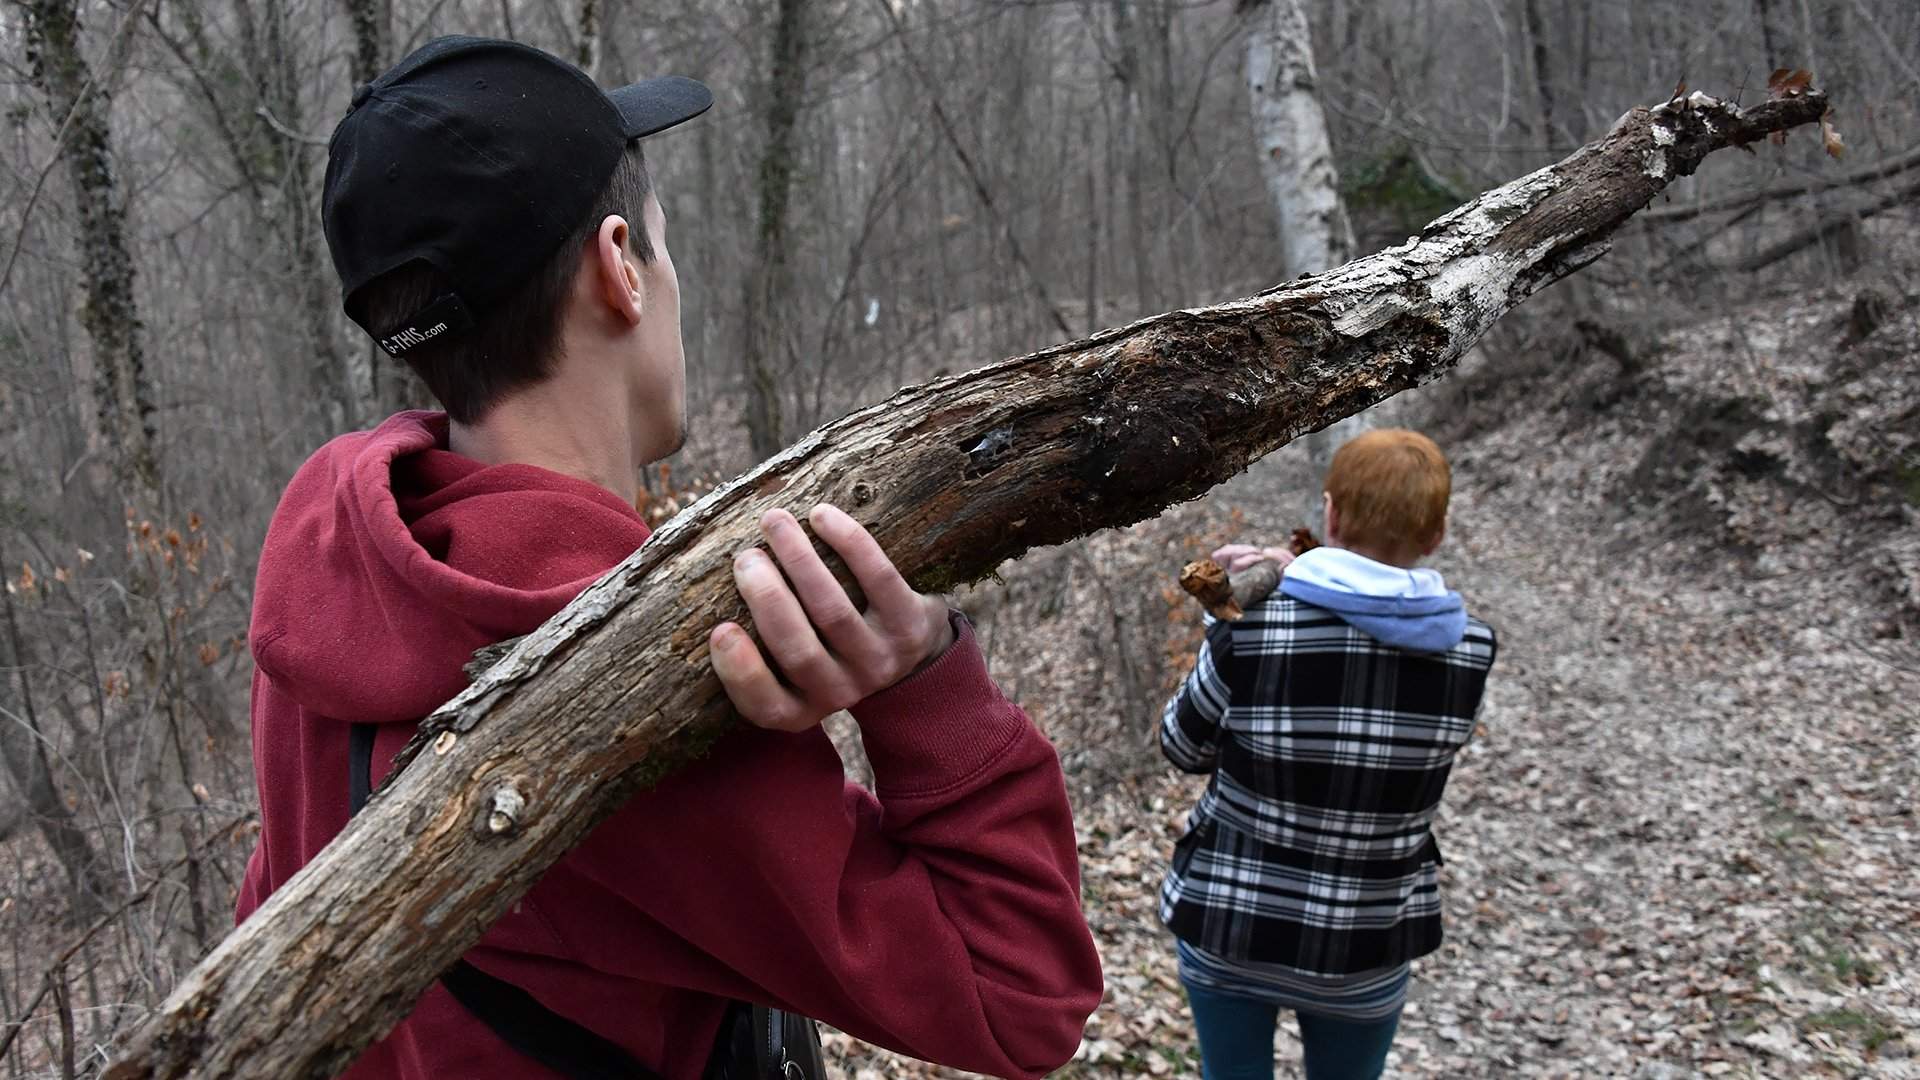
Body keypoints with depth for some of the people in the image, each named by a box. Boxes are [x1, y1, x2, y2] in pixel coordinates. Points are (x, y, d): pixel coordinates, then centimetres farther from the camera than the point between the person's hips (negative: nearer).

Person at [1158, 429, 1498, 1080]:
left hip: (1229, 925, -1)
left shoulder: (1248, 629, -20)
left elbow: (1183, 750, -4)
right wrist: (1294, 580, 1)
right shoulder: (1469, 650, -12)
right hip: (1365, 944, 2)